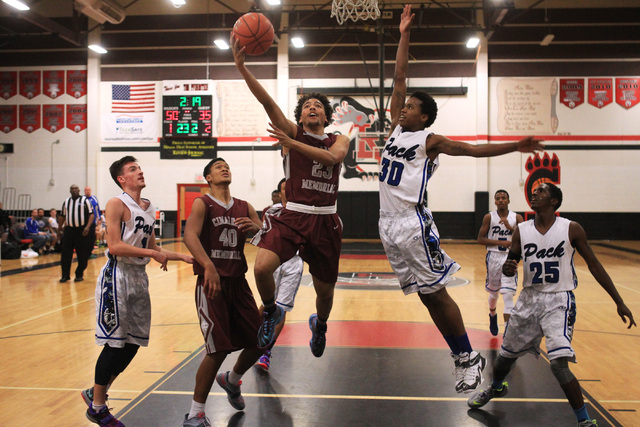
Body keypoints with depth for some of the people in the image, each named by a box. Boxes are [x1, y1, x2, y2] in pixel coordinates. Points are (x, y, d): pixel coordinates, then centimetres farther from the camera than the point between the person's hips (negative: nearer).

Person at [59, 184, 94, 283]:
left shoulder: (85, 200, 1)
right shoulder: (66, 202, 14)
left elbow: (91, 214, -5)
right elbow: (62, 216, 22)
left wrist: (88, 226, -17)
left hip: (81, 230, -3)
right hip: (68, 230, 4)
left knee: (82, 255, 1)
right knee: (65, 253, -1)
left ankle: (79, 275, 13)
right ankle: (65, 275, 7)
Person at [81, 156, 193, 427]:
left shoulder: (148, 208, 14)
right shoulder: (117, 204, -9)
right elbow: (115, 246, -18)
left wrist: (183, 257, 13)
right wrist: (152, 253, -19)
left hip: (139, 277, 8)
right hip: (118, 275, -8)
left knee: (133, 343, 10)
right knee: (115, 343, -4)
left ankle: (96, 393, 27)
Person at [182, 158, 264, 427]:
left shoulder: (244, 207, 13)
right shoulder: (202, 204, -4)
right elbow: (190, 235, -21)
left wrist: (254, 227, -17)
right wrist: (209, 266, -38)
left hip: (238, 282, 6)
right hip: (211, 282, -6)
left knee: (259, 342, 9)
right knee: (218, 349, -11)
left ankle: (231, 380, 39)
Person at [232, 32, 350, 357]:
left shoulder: (339, 140, 11)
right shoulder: (292, 132, 7)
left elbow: (332, 157, -14)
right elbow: (267, 101, -9)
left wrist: (291, 144, -16)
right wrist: (242, 67, -22)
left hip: (326, 221, 2)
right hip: (292, 216, -1)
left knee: (325, 289, 10)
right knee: (262, 268, -25)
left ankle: (320, 324, 46)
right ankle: (271, 312, 8)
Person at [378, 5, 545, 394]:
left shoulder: (430, 140, -1)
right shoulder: (396, 128, 15)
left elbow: (473, 149, -7)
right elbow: (399, 80, 15)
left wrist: (515, 146, -19)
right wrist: (404, 37, 15)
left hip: (413, 223, -6)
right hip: (388, 224, 7)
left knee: (436, 293, -3)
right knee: (425, 296, 8)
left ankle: (470, 358, 10)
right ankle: (462, 358, 17)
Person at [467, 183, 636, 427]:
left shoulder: (571, 229, -7)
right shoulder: (521, 230, 0)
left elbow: (594, 265, 0)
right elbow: (511, 266, 6)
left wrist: (619, 302, 1)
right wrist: (507, 268, -21)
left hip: (558, 301, -4)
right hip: (529, 298, 4)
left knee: (559, 363, -20)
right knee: (506, 354, 17)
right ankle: (496, 388, 50)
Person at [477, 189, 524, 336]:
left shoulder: (517, 218, 1)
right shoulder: (489, 217, 0)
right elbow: (480, 239, -3)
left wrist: (510, 227, -20)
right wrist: (501, 242, -14)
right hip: (494, 257, 1)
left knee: (508, 294, -11)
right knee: (493, 292, 16)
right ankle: (492, 315, 47)